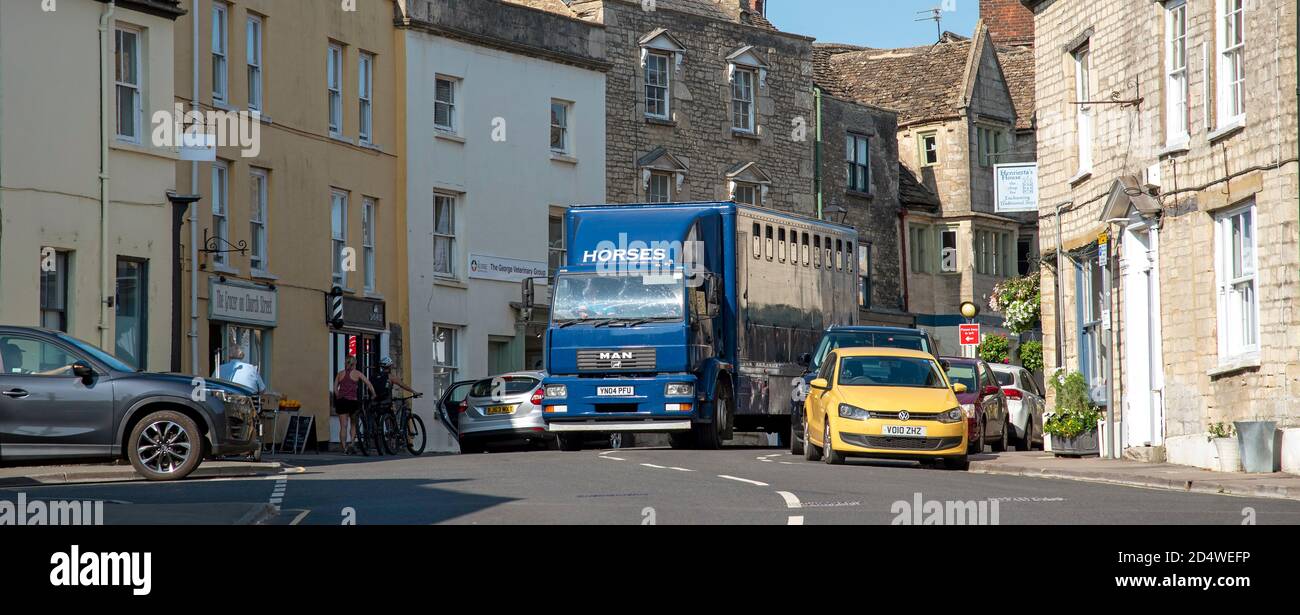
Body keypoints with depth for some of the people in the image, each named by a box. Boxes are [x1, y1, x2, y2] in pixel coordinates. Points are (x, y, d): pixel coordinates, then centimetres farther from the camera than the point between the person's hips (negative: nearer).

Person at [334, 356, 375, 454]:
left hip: (341, 401, 2)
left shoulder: (340, 374, 11)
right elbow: (369, 384, 0)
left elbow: (335, 389, 5)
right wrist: (373, 395, 9)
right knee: (353, 424, 14)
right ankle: (351, 442, -4)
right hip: (352, 400, -2)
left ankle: (344, 447, -1)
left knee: (343, 426, 3)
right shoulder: (357, 373, 4)